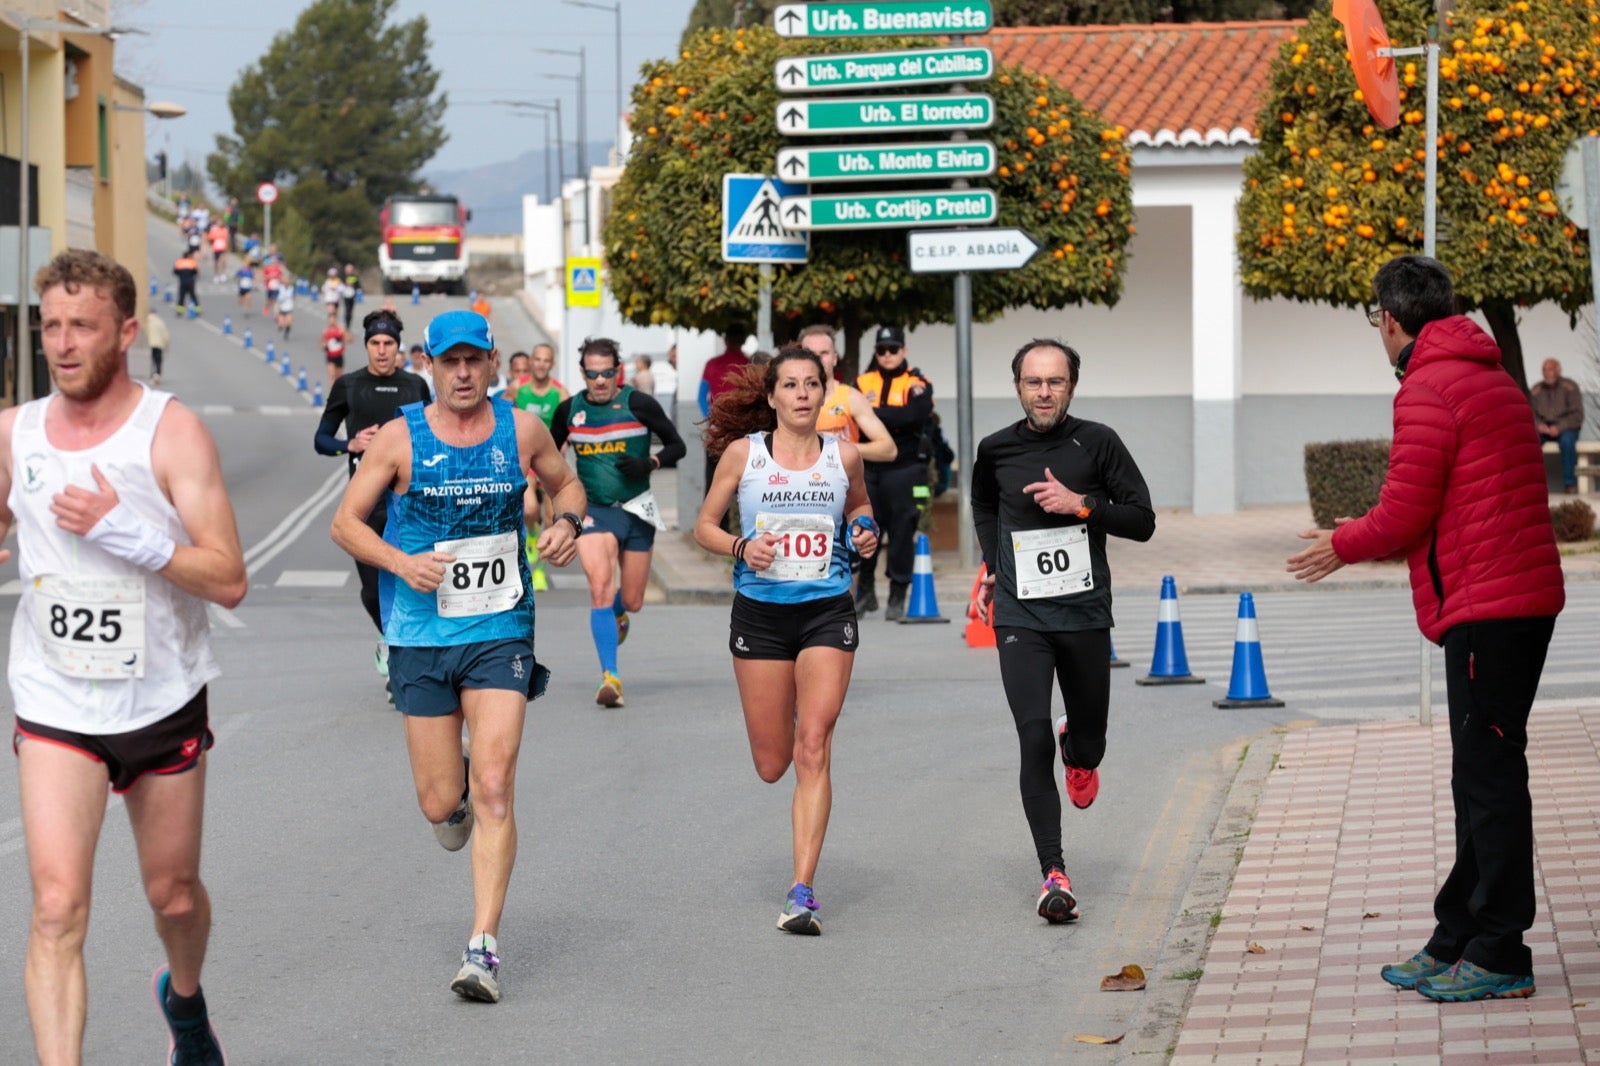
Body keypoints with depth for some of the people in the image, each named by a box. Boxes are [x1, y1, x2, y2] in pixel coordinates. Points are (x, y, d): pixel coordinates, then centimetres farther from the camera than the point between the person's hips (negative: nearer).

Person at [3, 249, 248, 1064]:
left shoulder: (172, 432, -12)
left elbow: (228, 581, -17)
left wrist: (125, 531, -28)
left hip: (163, 701, -1)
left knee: (173, 896, 17)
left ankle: (184, 996, 50)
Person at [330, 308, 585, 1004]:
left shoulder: (521, 431, 1)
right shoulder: (400, 438, -3)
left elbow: (567, 484, 20)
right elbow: (345, 523, 2)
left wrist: (567, 523, -2)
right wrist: (400, 561, -15)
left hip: (501, 633, 0)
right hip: (421, 635, 0)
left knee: (494, 789, -13)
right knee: (440, 805, 3)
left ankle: (484, 948, -11)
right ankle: (458, 791, 42)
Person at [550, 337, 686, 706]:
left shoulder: (638, 404, -6)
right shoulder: (569, 409, 1)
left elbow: (676, 445, 1)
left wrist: (649, 464, -17)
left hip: (636, 511, 0)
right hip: (593, 512, 0)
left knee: (632, 602, 8)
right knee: (600, 588, -22)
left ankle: (617, 613, 48)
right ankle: (610, 678, -22)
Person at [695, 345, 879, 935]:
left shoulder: (844, 456, 1)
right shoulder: (742, 452, -3)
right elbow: (704, 525, 5)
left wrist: (866, 532, 0)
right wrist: (741, 547, -14)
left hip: (827, 612, 0)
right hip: (760, 613, 0)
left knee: (813, 749, -13)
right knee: (772, 764, 5)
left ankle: (802, 892, -13)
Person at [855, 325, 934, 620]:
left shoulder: (916, 384, 3)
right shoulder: (862, 383, 12)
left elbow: (915, 414, -17)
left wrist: (875, 414, -15)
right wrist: (891, 420, -15)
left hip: (904, 468, -3)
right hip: (869, 468, 3)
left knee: (902, 531, -2)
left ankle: (898, 596, 7)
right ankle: (865, 592, 18)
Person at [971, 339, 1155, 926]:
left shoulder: (1097, 443, -3)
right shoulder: (996, 450, 3)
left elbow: (1142, 520, -2)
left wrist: (1082, 503, -16)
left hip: (1085, 612, 0)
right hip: (1020, 617, 0)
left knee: (1088, 739, 12)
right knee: (1034, 739, -15)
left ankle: (1078, 753, 54)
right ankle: (1054, 876, -14)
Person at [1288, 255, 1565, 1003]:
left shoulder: (1429, 390, -12)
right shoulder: (1493, 380, 19)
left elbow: (1403, 517, -13)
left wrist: (1343, 545, 6)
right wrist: (1364, 542, 27)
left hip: (1485, 606, -10)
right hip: (1525, 600, 10)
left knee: (1487, 781, -7)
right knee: (1484, 779, 13)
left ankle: (1499, 958, -5)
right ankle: (1456, 944, 19)